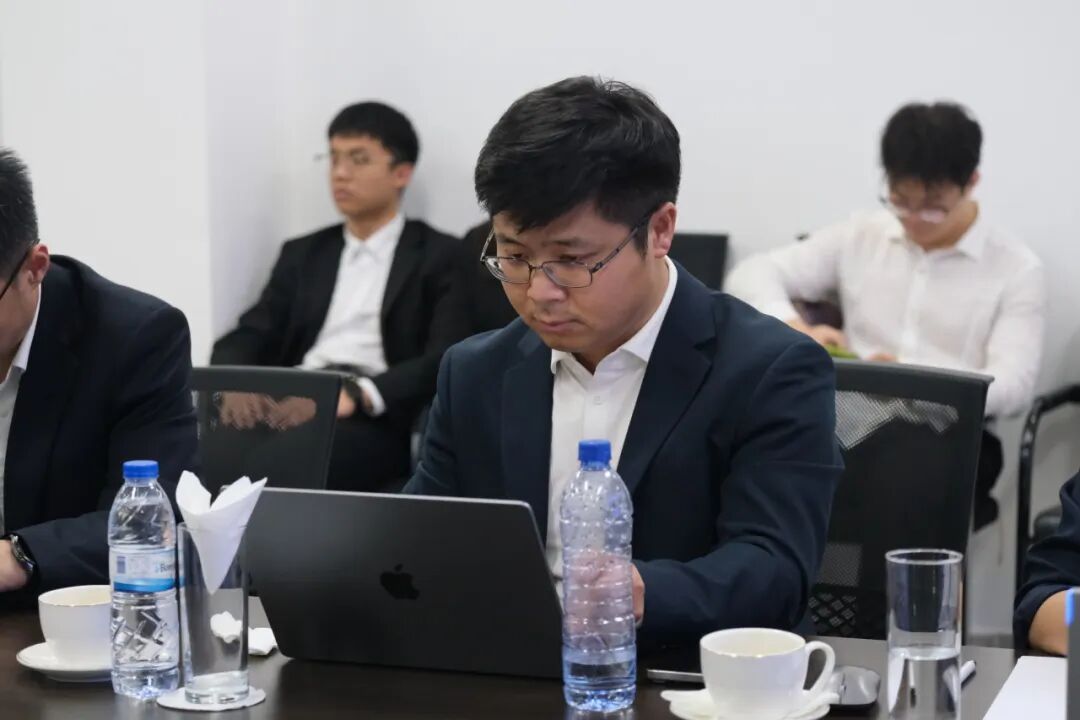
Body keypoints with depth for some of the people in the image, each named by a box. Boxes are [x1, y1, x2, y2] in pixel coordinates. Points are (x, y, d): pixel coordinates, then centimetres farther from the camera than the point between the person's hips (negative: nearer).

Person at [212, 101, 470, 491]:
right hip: (294, 407, 4)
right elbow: (246, 340, 14)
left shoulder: (439, 256, 10)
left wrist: (354, 396, -23)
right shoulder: (302, 254, 25)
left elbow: (446, 363, -5)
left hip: (377, 420, -4)